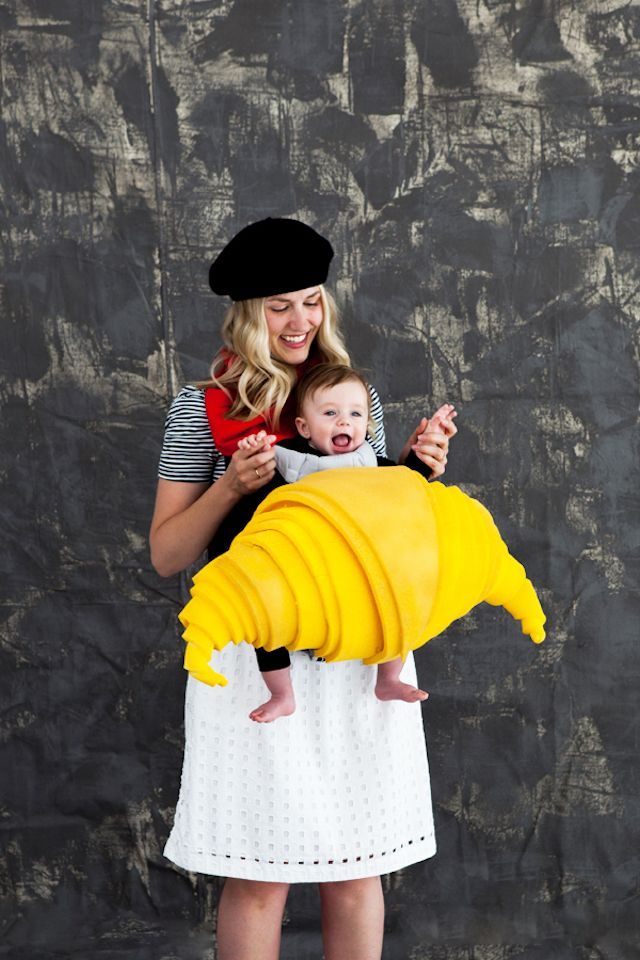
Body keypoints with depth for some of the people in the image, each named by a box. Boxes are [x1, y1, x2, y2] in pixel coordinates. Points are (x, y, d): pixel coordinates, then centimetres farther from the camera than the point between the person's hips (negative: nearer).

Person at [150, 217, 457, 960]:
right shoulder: (203, 408, -2)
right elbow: (166, 555, -2)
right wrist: (230, 487, -16)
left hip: (360, 650, 3)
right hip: (257, 651, -3)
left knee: (357, 865, 10)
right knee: (260, 872, 3)